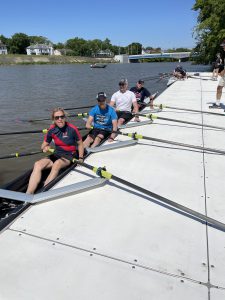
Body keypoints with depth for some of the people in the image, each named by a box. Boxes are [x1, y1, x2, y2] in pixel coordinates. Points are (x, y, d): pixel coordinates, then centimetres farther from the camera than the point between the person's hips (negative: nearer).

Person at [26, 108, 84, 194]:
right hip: (56, 154, 4)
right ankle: (28, 195, -33)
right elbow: (44, 145, 9)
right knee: (37, 164, -23)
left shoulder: (72, 129, -10)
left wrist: (80, 158, -10)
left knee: (56, 164, -37)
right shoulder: (52, 129, 0)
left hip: (69, 155, -4)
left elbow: (80, 144, 1)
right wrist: (45, 148, -15)